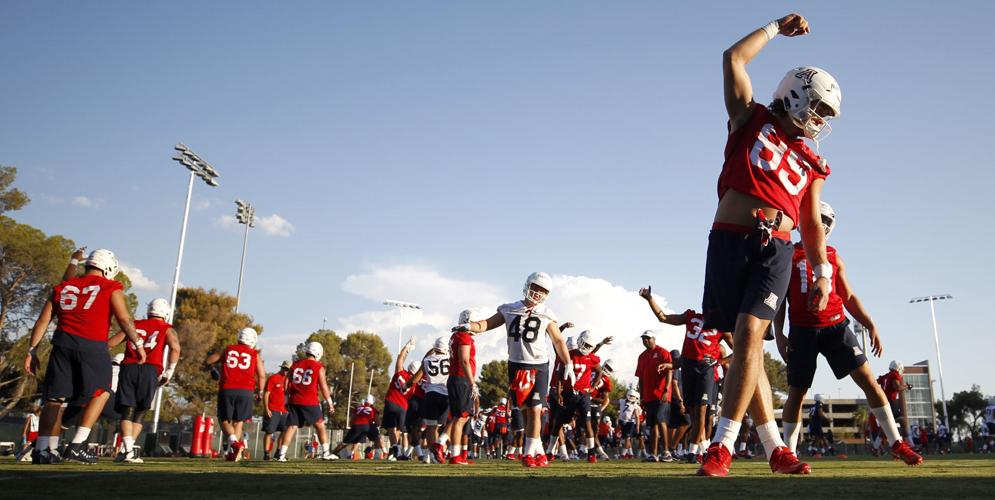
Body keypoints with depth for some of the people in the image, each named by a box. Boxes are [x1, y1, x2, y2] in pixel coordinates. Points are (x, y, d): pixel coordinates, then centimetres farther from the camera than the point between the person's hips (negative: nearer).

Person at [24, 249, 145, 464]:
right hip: (92, 347, -4)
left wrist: (32, 350, 19)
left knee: (54, 398, 10)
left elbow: (42, 321, 16)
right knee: (100, 393, 13)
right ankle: (77, 445, 6)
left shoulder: (63, 287, 18)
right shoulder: (110, 287, 5)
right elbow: (124, 319, -5)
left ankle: (42, 450, 5)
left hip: (63, 343, 4)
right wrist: (138, 344, 0)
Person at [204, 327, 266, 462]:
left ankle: (234, 442, -12)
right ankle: (233, 452, 3)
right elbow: (262, 375, 7)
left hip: (227, 390, 0)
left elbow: (207, 361, 16)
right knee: (238, 421, 12)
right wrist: (260, 391, 21)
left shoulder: (228, 349, 13)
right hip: (245, 391, 0)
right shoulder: (255, 354, 11)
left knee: (224, 420, 12)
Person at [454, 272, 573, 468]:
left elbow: (558, 341, 10)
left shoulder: (545, 315, 3)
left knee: (534, 410, -5)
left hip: (539, 366, -1)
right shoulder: (509, 310, 5)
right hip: (516, 366, 1)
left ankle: (529, 453, 6)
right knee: (526, 410, 4)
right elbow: (486, 324, 3)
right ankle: (539, 450, 15)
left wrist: (568, 364, 4)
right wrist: (469, 326, -16)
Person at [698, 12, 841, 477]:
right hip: (729, 241, -1)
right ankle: (775, 448, 12)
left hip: (776, 249, 1)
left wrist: (822, 271, 9)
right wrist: (776, 27, 22)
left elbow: (811, 224, 20)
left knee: (749, 335, -17)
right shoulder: (751, 119, 14)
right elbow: (733, 59, 11)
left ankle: (722, 447, -13)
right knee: (745, 343, 1)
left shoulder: (811, 164, 20)